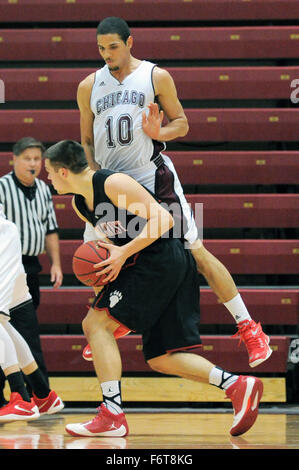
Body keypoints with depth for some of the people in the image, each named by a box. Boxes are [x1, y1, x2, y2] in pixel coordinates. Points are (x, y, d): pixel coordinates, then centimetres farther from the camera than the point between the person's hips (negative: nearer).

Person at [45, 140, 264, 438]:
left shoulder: (114, 184, -14)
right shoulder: (79, 204, 14)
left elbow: (163, 220, -17)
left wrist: (124, 252, -20)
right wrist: (107, 261, 4)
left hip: (161, 260, -10)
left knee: (96, 323, -14)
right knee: (160, 359, 8)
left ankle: (112, 416, -18)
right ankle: (238, 386, 2)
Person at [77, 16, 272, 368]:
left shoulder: (156, 77, -1)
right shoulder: (89, 87, 8)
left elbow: (181, 123, 5)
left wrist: (159, 133, -17)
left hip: (153, 177, -4)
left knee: (195, 250, -8)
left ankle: (247, 327, -4)